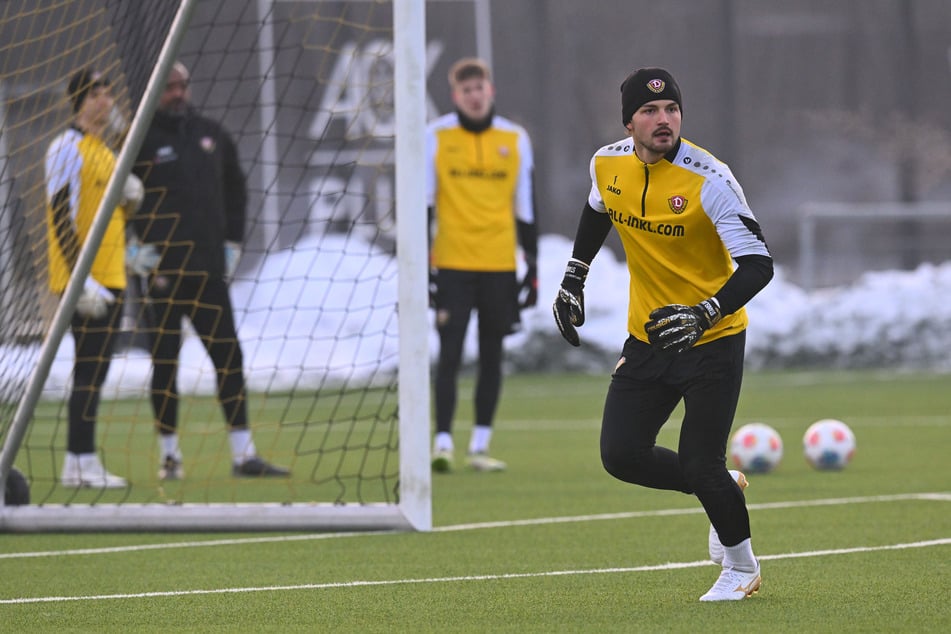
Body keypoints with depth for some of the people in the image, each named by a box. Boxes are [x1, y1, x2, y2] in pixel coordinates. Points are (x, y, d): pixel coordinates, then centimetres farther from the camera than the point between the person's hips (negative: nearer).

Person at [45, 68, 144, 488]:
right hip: (83, 280, -9)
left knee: (96, 371, 9)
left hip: (110, 277, 9)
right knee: (89, 370, -10)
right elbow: (61, 216, -16)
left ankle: (81, 461, 12)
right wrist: (81, 277, -21)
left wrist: (129, 198, 3)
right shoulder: (68, 149, -9)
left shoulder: (105, 151, 18)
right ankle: (81, 461, -9)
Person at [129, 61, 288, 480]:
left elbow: (234, 190, 23)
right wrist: (135, 250, -11)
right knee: (165, 362, 2)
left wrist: (232, 241, 14)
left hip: (209, 269, 4)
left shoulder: (211, 135, 12)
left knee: (228, 357, 2)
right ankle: (169, 455, 9)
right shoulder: (140, 140, -4)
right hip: (163, 270, -4)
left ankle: (243, 453, 4)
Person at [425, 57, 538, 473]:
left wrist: (532, 267, 8)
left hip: (499, 264, 2)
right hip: (452, 263, -2)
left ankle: (480, 446, 13)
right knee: (450, 353, -8)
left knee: (491, 356, 6)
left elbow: (525, 207, 11)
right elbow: (422, 201, 3)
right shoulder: (436, 137, 1)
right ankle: (443, 442, -7)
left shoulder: (515, 140, 7)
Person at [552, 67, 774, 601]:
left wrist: (704, 315, -41)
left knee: (700, 466, -8)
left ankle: (742, 565, 20)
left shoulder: (709, 179, -23)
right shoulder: (607, 163, -5)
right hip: (648, 337, 6)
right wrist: (574, 280, 20)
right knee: (621, 455, -1)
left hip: (712, 339, -6)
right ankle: (724, 487, 27)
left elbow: (759, 265, -28)